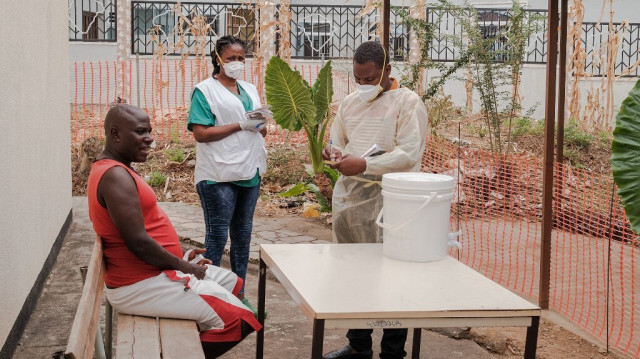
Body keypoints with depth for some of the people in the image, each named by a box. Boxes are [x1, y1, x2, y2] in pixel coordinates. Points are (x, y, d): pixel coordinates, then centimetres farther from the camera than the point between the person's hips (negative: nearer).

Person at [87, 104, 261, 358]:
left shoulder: (112, 169, 12)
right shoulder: (116, 176, -21)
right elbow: (138, 242, -26)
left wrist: (180, 258, 10)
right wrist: (182, 265, -12)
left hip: (149, 272, 11)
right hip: (140, 286, -11)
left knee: (232, 282, 21)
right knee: (238, 318, -13)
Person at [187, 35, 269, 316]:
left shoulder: (250, 90, 18)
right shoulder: (205, 90, -3)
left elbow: (261, 131, 21)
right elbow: (200, 133, -13)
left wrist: (262, 124, -4)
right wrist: (241, 125, -16)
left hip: (249, 173, 7)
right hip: (218, 176, -7)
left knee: (243, 235, 12)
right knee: (217, 236, -5)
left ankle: (239, 294, 21)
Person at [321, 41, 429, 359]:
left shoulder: (408, 102, -6)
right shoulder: (350, 103, 15)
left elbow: (410, 154, -15)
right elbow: (338, 140, 26)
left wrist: (364, 165, -22)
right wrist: (334, 152, 1)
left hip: (386, 201, -6)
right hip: (348, 196, 7)